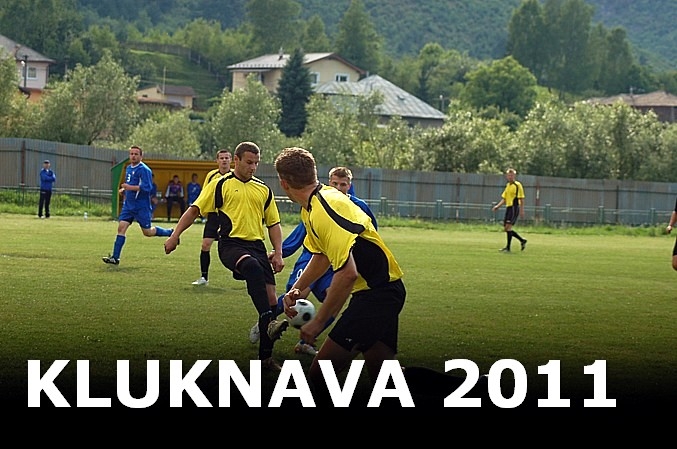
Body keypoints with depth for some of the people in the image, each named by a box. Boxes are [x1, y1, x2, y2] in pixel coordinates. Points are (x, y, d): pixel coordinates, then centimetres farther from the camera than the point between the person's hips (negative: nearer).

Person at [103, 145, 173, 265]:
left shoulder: (144, 170, -14)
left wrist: (130, 187, -25)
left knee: (147, 232, 1)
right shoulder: (128, 168, 13)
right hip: (128, 205, 7)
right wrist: (123, 190, 10)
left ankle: (170, 233, 26)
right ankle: (115, 257, -8)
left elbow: (146, 187, -22)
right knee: (121, 227, -6)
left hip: (142, 207, -7)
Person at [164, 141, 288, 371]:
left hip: (256, 245, 5)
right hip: (231, 243, -5)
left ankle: (266, 357, 10)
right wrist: (175, 235, -5)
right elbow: (194, 210, 5)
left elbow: (273, 223, 22)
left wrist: (278, 253, 9)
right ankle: (268, 323, -48)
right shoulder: (220, 185, 5)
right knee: (252, 266, -39)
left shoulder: (264, 190, 17)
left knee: (271, 300, -2)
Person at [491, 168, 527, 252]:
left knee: (508, 227, -15)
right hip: (508, 207, 8)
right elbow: (504, 199, 21)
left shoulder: (517, 185, -6)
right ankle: (522, 240, 20)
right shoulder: (507, 185, 16)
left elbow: (521, 199, -9)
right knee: (506, 229, 7)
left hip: (514, 208, -8)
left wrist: (521, 211, -14)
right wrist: (497, 206, 8)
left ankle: (508, 248, -12)